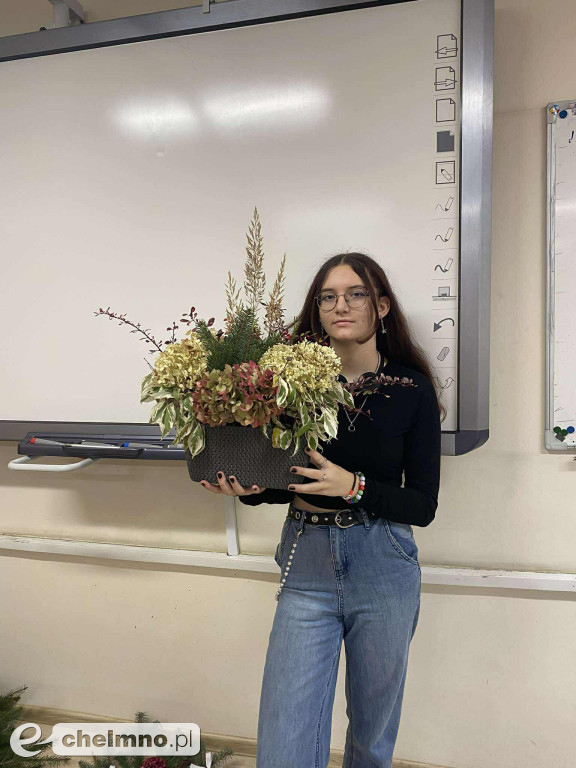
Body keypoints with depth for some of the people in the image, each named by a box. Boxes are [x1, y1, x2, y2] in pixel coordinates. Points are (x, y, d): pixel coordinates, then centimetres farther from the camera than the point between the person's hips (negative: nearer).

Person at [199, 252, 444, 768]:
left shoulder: (411, 387, -5)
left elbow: (424, 506, -5)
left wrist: (354, 487, -19)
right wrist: (247, 487, -12)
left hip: (382, 568, 0)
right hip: (307, 569, 1)